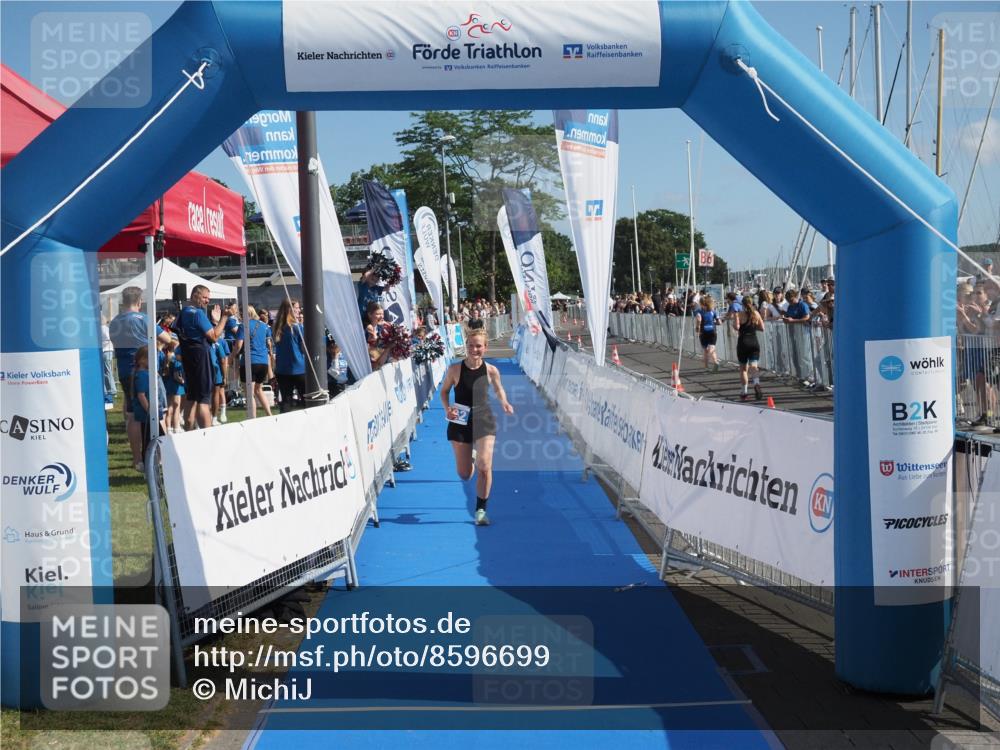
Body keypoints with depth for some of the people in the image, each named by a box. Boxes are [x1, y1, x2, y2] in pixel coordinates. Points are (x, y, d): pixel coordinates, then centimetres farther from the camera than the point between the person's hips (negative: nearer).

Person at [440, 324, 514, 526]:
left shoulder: (491, 371, -6)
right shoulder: (455, 369, -10)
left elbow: (498, 389, 14)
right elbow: (444, 391, 5)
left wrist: (504, 403, -5)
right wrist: (447, 409, -13)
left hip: (484, 421, 0)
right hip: (460, 422, 0)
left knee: (485, 466, -15)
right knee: (464, 475, 9)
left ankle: (481, 510, 2)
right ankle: (471, 456, 47)